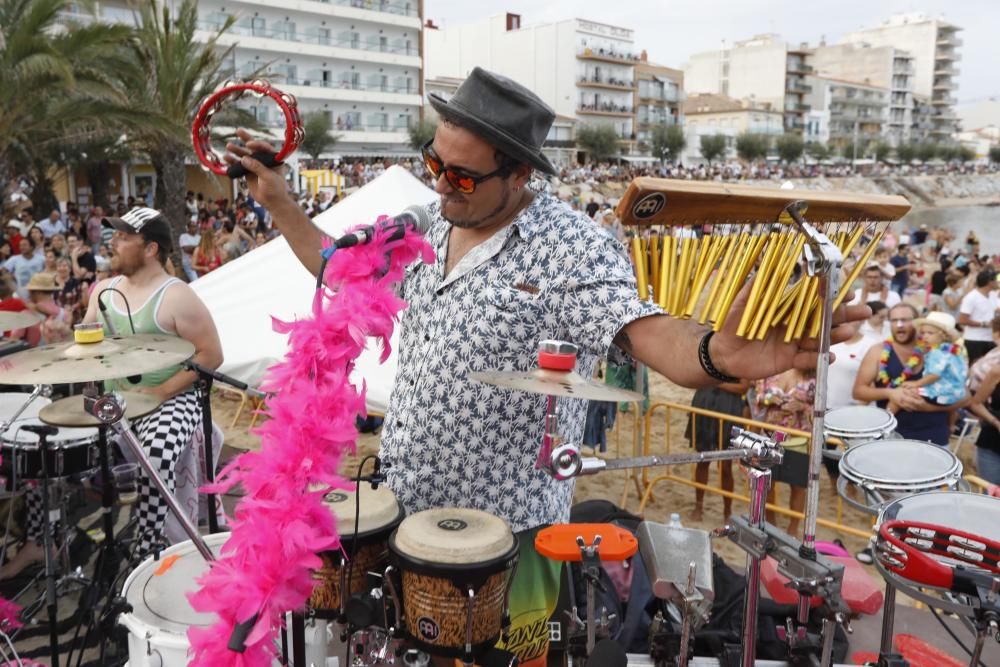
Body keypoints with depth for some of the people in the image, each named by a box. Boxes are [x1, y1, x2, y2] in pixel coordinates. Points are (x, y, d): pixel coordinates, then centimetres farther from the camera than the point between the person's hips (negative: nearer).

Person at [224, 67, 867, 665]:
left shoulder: (573, 247, -20)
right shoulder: (429, 225, 2)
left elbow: (646, 331, -33)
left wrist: (716, 353, -55)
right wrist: (279, 201, 8)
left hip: (507, 525, -6)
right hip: (405, 503, 7)